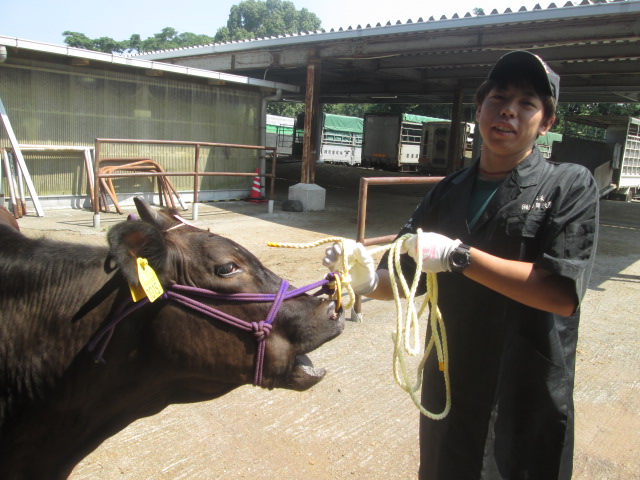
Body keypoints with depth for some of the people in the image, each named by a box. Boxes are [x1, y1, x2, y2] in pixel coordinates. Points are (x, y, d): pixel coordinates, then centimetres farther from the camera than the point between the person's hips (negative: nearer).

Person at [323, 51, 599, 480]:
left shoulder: (570, 186, -9)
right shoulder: (448, 193, 4)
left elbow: (563, 293, -22)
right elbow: (404, 279, 3)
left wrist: (458, 255, -27)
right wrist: (369, 279, -19)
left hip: (526, 404, -4)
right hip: (447, 391, 5)